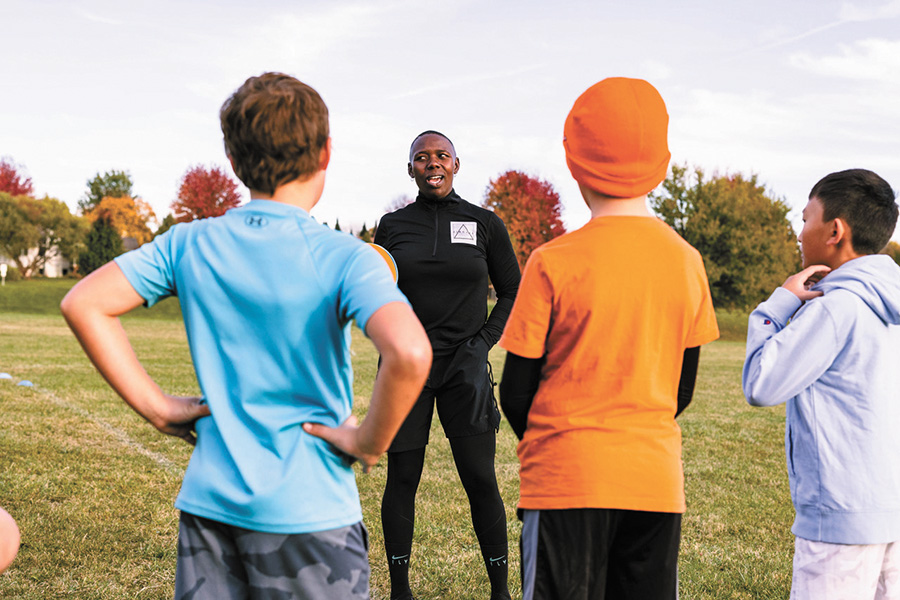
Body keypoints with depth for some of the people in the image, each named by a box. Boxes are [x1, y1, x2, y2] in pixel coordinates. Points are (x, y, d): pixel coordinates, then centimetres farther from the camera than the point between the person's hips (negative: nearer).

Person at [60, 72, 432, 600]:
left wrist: (155, 406, 2)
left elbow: (84, 304, 1)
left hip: (207, 502, 4)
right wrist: (371, 441, -13)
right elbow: (408, 353, -29)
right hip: (308, 512, -4)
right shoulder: (343, 260, -14)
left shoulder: (189, 245, 0)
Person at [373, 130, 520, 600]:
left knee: (480, 480, -2)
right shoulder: (393, 226, 7)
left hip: (464, 367, -1)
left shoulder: (485, 223, 4)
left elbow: (512, 292, 11)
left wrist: (483, 342, -1)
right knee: (402, 478, 4)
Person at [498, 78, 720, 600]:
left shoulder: (553, 263, -11)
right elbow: (683, 390, 10)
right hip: (658, 479, 4)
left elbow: (516, 393, -5)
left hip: (567, 479, -4)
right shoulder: (686, 261, 2)